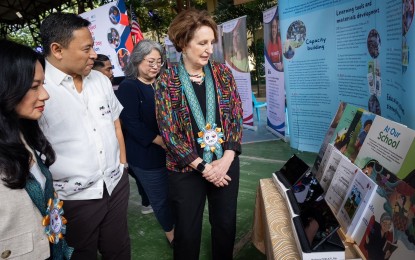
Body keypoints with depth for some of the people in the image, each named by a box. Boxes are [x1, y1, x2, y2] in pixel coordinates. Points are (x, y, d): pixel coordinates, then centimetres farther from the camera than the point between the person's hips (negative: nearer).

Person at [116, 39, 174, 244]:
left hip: (168, 149, 6)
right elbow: (132, 124, -18)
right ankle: (170, 231, 28)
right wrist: (161, 141, -18)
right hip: (146, 154, -6)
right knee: (160, 196, 7)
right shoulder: (128, 87, -10)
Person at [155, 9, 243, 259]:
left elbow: (237, 116, 1)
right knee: (187, 230, 12)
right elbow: (168, 131, -11)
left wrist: (227, 158, -11)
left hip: (226, 163, 3)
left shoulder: (222, 72, 0)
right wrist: (203, 167, -14)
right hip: (186, 169, -2)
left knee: (226, 224, 17)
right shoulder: (167, 81, -8)